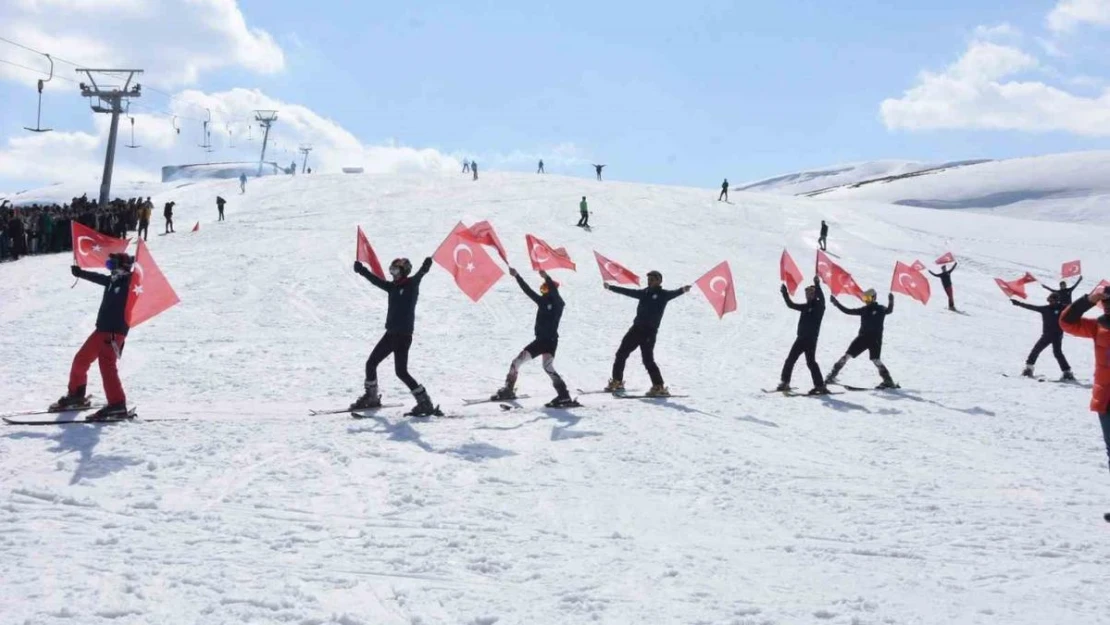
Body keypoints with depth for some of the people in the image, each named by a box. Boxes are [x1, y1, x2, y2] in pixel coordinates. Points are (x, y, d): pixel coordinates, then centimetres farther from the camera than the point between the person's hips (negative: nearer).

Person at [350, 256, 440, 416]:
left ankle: (425, 403, -6)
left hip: (404, 335, -8)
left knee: (401, 371, -12)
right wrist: (362, 270, 16)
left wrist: (424, 269, -47)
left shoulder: (411, 285, -9)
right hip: (391, 333, 8)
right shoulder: (393, 287, 11)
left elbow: (418, 277, -28)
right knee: (371, 363, 14)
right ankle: (371, 397, 32)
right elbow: (376, 280, 19)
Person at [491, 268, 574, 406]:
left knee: (548, 366, -26)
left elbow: (555, 293, -28)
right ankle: (508, 390, 22)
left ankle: (564, 396, -28)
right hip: (540, 340, 8)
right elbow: (528, 290, 15)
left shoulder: (558, 304, -7)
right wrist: (516, 276, 12)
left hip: (551, 341, -8)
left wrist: (547, 278, -42)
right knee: (516, 362, 9)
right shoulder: (542, 301, 11)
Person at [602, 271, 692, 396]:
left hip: (649, 332, -7)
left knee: (648, 360, -13)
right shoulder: (644, 293, 13)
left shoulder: (663, 295, -4)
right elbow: (628, 292, 24)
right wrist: (611, 287, 32)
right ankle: (617, 382, 24)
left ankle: (659, 387, -5)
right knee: (621, 354, 11)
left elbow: (673, 294, -23)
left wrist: (682, 290, -45)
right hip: (637, 328, 7)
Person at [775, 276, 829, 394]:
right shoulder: (806, 306, 16)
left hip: (811, 339, -8)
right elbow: (791, 305, 22)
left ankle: (820, 386, -11)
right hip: (801, 338, 8)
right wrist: (785, 294, 12)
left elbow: (821, 298, -24)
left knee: (810, 361, -13)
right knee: (790, 359, 9)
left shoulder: (819, 305, -3)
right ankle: (785, 383, 18)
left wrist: (817, 285, -37)